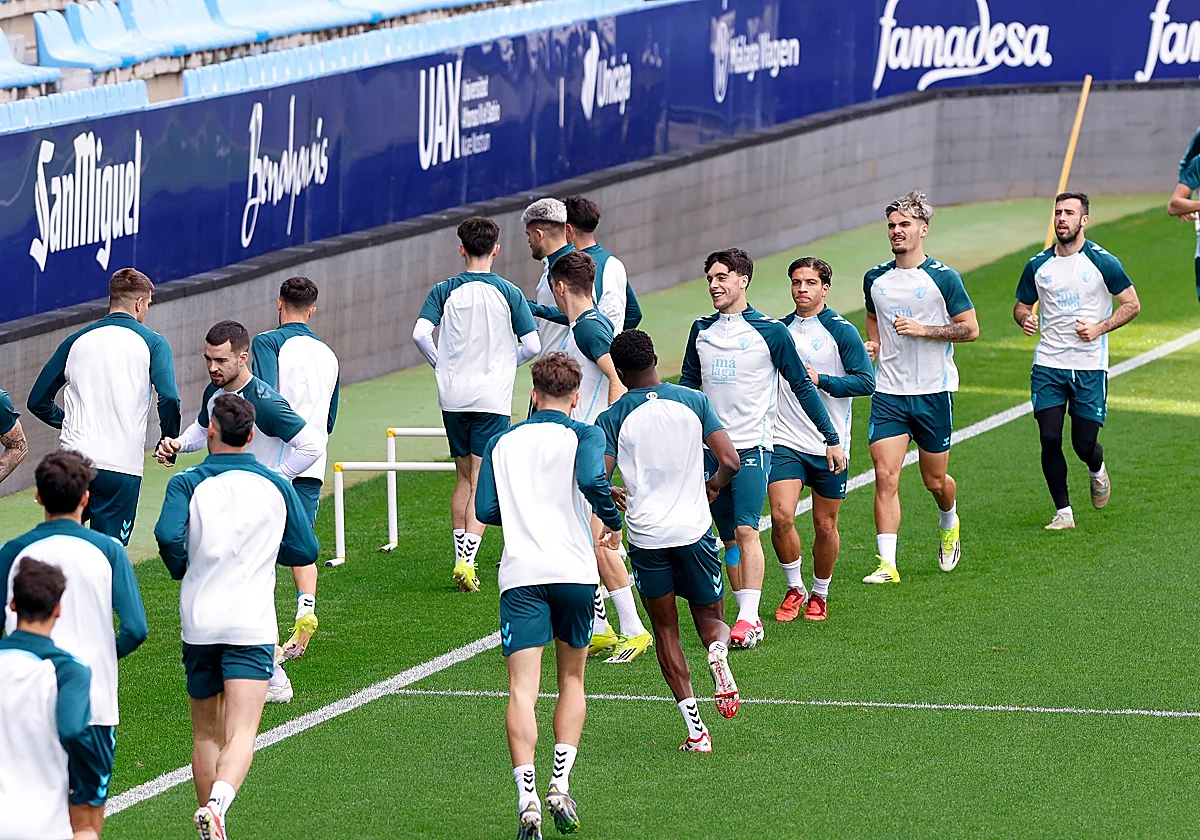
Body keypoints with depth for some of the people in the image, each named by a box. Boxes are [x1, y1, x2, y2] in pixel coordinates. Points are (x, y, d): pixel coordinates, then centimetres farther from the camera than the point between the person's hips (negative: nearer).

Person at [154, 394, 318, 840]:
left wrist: (182, 568, 2)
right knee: (241, 734, -11)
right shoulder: (277, 486, 5)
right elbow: (306, 551, 9)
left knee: (206, 734, 16)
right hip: (252, 625, -1)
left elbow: (168, 535, -19)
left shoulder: (187, 483, -1)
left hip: (198, 624, 1)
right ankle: (217, 802, -37)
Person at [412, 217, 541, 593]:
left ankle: (462, 557, 16)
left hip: (453, 396, 2)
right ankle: (468, 559, -15)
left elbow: (420, 334, -12)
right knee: (481, 482, -2)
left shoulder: (444, 291, 0)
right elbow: (532, 345, -6)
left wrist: (441, 364, 6)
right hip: (493, 398, -2)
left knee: (463, 479, 16)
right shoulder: (509, 293, -3)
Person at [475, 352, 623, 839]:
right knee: (571, 680, 18)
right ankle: (560, 786, 6)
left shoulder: (502, 443, 13)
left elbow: (485, 510, 8)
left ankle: (527, 799, -22)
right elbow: (592, 480, -16)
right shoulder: (583, 436, 3)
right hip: (574, 570, 0)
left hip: (520, 575, 1)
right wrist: (613, 521, 1)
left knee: (523, 689, -7)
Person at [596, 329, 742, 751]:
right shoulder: (693, 401, -1)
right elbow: (730, 461, -5)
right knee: (711, 618, 17)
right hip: (695, 529, 1)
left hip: (646, 537, -1)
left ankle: (694, 726, 3)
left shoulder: (612, 418, -5)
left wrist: (615, 495, 12)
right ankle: (719, 652, -21)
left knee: (666, 629, 13)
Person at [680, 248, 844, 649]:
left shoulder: (770, 331, -4)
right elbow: (689, 384, 19)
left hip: (752, 447, -5)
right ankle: (748, 618, 10)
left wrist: (832, 439, 0)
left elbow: (802, 386, 1)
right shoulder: (701, 331, 9)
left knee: (746, 530, -15)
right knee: (729, 537, 6)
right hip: (710, 447, 5)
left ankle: (748, 619, -16)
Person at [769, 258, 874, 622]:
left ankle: (820, 594, 26)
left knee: (825, 525, 6)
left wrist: (820, 380, -18)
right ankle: (794, 589, 5)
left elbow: (866, 382, -10)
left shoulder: (842, 332, -4)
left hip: (830, 445, -2)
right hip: (786, 442, 2)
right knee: (781, 516, -14)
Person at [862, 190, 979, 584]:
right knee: (885, 477, -10)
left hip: (933, 392, -3)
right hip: (888, 393, 3)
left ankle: (949, 523, 44)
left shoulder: (943, 278, -7)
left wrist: (923, 330, -17)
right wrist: (873, 344, 5)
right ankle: (887, 564, -11)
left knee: (935, 481, 9)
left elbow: (970, 328, -6)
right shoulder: (875, 279, 6)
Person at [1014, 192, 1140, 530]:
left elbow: (1132, 304, 1)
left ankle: (1097, 470, 36)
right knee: (1050, 438, -7)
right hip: (1048, 365, 2)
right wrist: (1025, 318, -8)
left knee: (1084, 443, -1)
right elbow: (1021, 305, 17)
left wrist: (1099, 328, -13)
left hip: (1089, 366, -2)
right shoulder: (1038, 265, 5)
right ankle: (1063, 511, 5)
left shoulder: (1102, 262, -4)